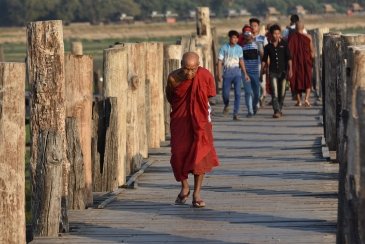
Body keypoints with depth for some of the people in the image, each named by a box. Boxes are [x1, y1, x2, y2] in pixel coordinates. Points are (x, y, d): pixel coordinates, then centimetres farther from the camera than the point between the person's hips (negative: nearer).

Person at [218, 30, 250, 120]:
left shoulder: (239, 48, 6)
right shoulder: (224, 48, -3)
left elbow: (241, 61, 12)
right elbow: (220, 62, -3)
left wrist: (245, 74, 9)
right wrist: (219, 74, -9)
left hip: (237, 72, 2)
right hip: (227, 72, -2)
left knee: (238, 93, -8)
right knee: (225, 93, 1)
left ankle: (235, 114, -6)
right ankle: (226, 105, 35)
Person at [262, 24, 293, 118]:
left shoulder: (284, 44, 2)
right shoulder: (268, 46, 4)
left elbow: (289, 57, -2)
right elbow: (264, 59, 11)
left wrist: (290, 69, -10)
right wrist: (263, 69, 6)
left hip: (283, 71, 1)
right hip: (273, 71, -1)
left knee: (282, 92, 8)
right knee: (274, 92, -13)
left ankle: (279, 109, 26)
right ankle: (277, 111, -18)